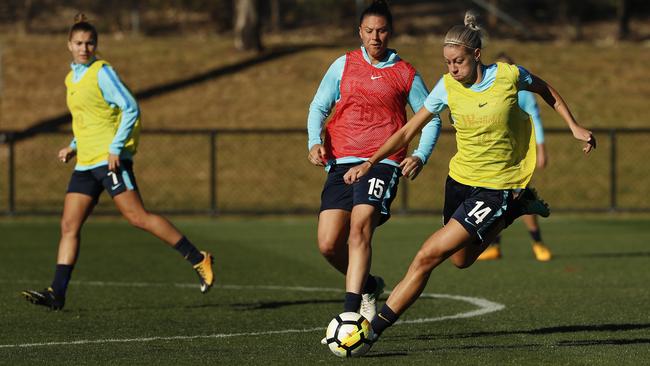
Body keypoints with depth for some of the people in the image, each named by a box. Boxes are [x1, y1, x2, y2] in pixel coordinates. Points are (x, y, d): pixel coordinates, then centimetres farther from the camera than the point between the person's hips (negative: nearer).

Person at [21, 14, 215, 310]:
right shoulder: (72, 78, 18)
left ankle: (198, 260, -7)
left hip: (110, 159, -8)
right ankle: (57, 293, -2)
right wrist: (74, 147, 18)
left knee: (138, 217, -13)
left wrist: (115, 147, -18)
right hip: (86, 163, 8)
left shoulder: (102, 72, -7)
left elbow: (130, 109, -12)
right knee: (69, 226, 0)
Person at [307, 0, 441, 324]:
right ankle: (367, 286, 24)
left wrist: (420, 156, -2)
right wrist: (315, 142, -3)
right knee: (328, 245, -6)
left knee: (360, 227, -26)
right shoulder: (343, 65, 12)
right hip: (341, 162, 3)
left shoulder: (406, 74, 8)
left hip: (382, 163, -3)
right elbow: (319, 106, 16)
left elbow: (431, 119, 14)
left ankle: (350, 312, -31)